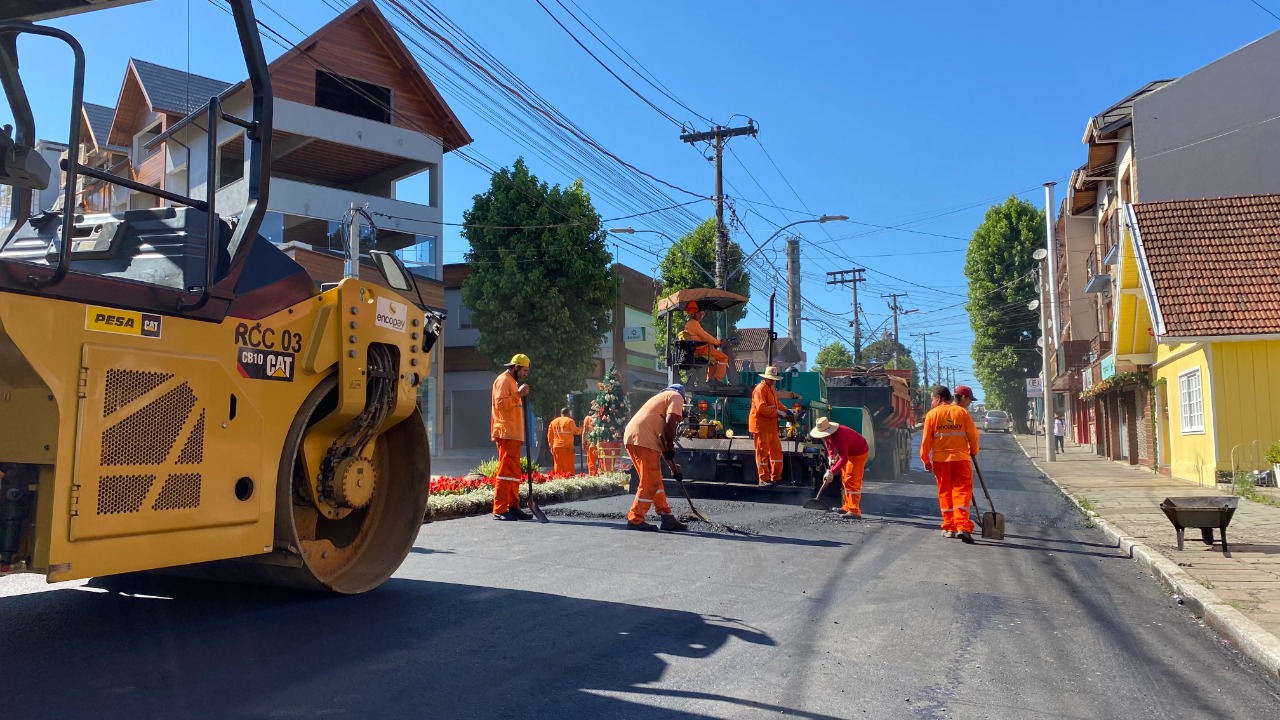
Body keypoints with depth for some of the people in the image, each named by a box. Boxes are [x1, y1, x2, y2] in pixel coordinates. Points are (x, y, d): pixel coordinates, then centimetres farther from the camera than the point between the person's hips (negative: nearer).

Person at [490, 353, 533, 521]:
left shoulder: (513, 382, 24)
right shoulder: (503, 380, -7)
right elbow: (500, 403, -20)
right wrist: (518, 394, -22)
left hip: (514, 435, 10)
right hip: (506, 434, -10)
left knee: (514, 472, 10)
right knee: (506, 470, -12)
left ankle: (513, 507, 14)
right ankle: (499, 510, -12)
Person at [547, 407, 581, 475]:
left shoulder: (553, 422, 12)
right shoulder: (569, 421, -3)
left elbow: (549, 435, 12)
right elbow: (576, 431, 0)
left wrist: (551, 446, 18)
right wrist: (581, 429, 19)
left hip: (556, 447, 4)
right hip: (567, 446, -4)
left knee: (558, 466, 7)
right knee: (568, 465, -1)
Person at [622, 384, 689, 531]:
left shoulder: (661, 397, 34)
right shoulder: (677, 396, 9)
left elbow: (662, 436, 32)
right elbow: (670, 423, -10)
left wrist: (671, 463, 32)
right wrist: (670, 450, -1)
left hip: (631, 437, 9)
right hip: (643, 440, -9)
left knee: (655, 481, 15)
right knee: (650, 483, -3)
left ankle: (667, 518, 19)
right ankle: (635, 520, -1)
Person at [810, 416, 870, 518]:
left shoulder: (838, 437, -38)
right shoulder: (828, 434, -8)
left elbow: (843, 459, -40)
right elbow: (829, 444, 15)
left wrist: (831, 472, -43)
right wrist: (831, 456, -2)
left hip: (859, 452, -10)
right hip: (849, 452, 10)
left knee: (852, 481, -15)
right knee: (845, 480, 14)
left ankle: (854, 511, -16)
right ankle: (848, 507, 22)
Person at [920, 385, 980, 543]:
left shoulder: (932, 414, -1)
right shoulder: (962, 412, 2)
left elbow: (926, 439, -2)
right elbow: (973, 434, 3)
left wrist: (926, 459, 7)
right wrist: (973, 451, 20)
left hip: (940, 459, 0)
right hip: (960, 458, 0)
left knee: (944, 492, 11)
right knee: (962, 491, 0)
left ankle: (949, 527, 14)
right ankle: (962, 526, -12)